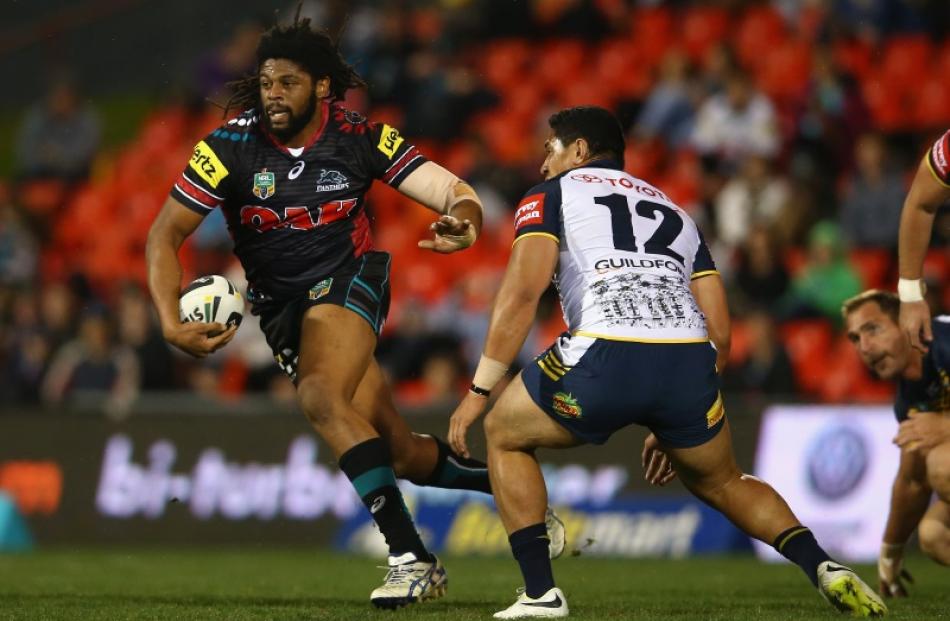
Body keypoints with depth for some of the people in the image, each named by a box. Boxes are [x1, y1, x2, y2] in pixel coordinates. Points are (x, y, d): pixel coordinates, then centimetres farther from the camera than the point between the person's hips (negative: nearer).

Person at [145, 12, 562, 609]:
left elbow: (453, 190, -15)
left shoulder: (361, 138, -13)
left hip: (348, 285, -3)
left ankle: (409, 555, -31)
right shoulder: (232, 146, -12)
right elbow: (166, 235, -11)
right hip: (283, 307, 3)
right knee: (402, 452, 2)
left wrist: (463, 218, -41)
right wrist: (171, 323, -26)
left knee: (322, 399, -32)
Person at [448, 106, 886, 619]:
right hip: (690, 360, 5)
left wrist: (478, 391, 4)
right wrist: (674, 424, 34)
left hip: (606, 355, -5)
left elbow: (522, 292, 1)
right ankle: (824, 568, 8)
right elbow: (719, 332, 27)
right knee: (720, 481, 30)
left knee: (504, 434, 22)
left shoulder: (552, 195, 19)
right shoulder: (674, 213, 33)